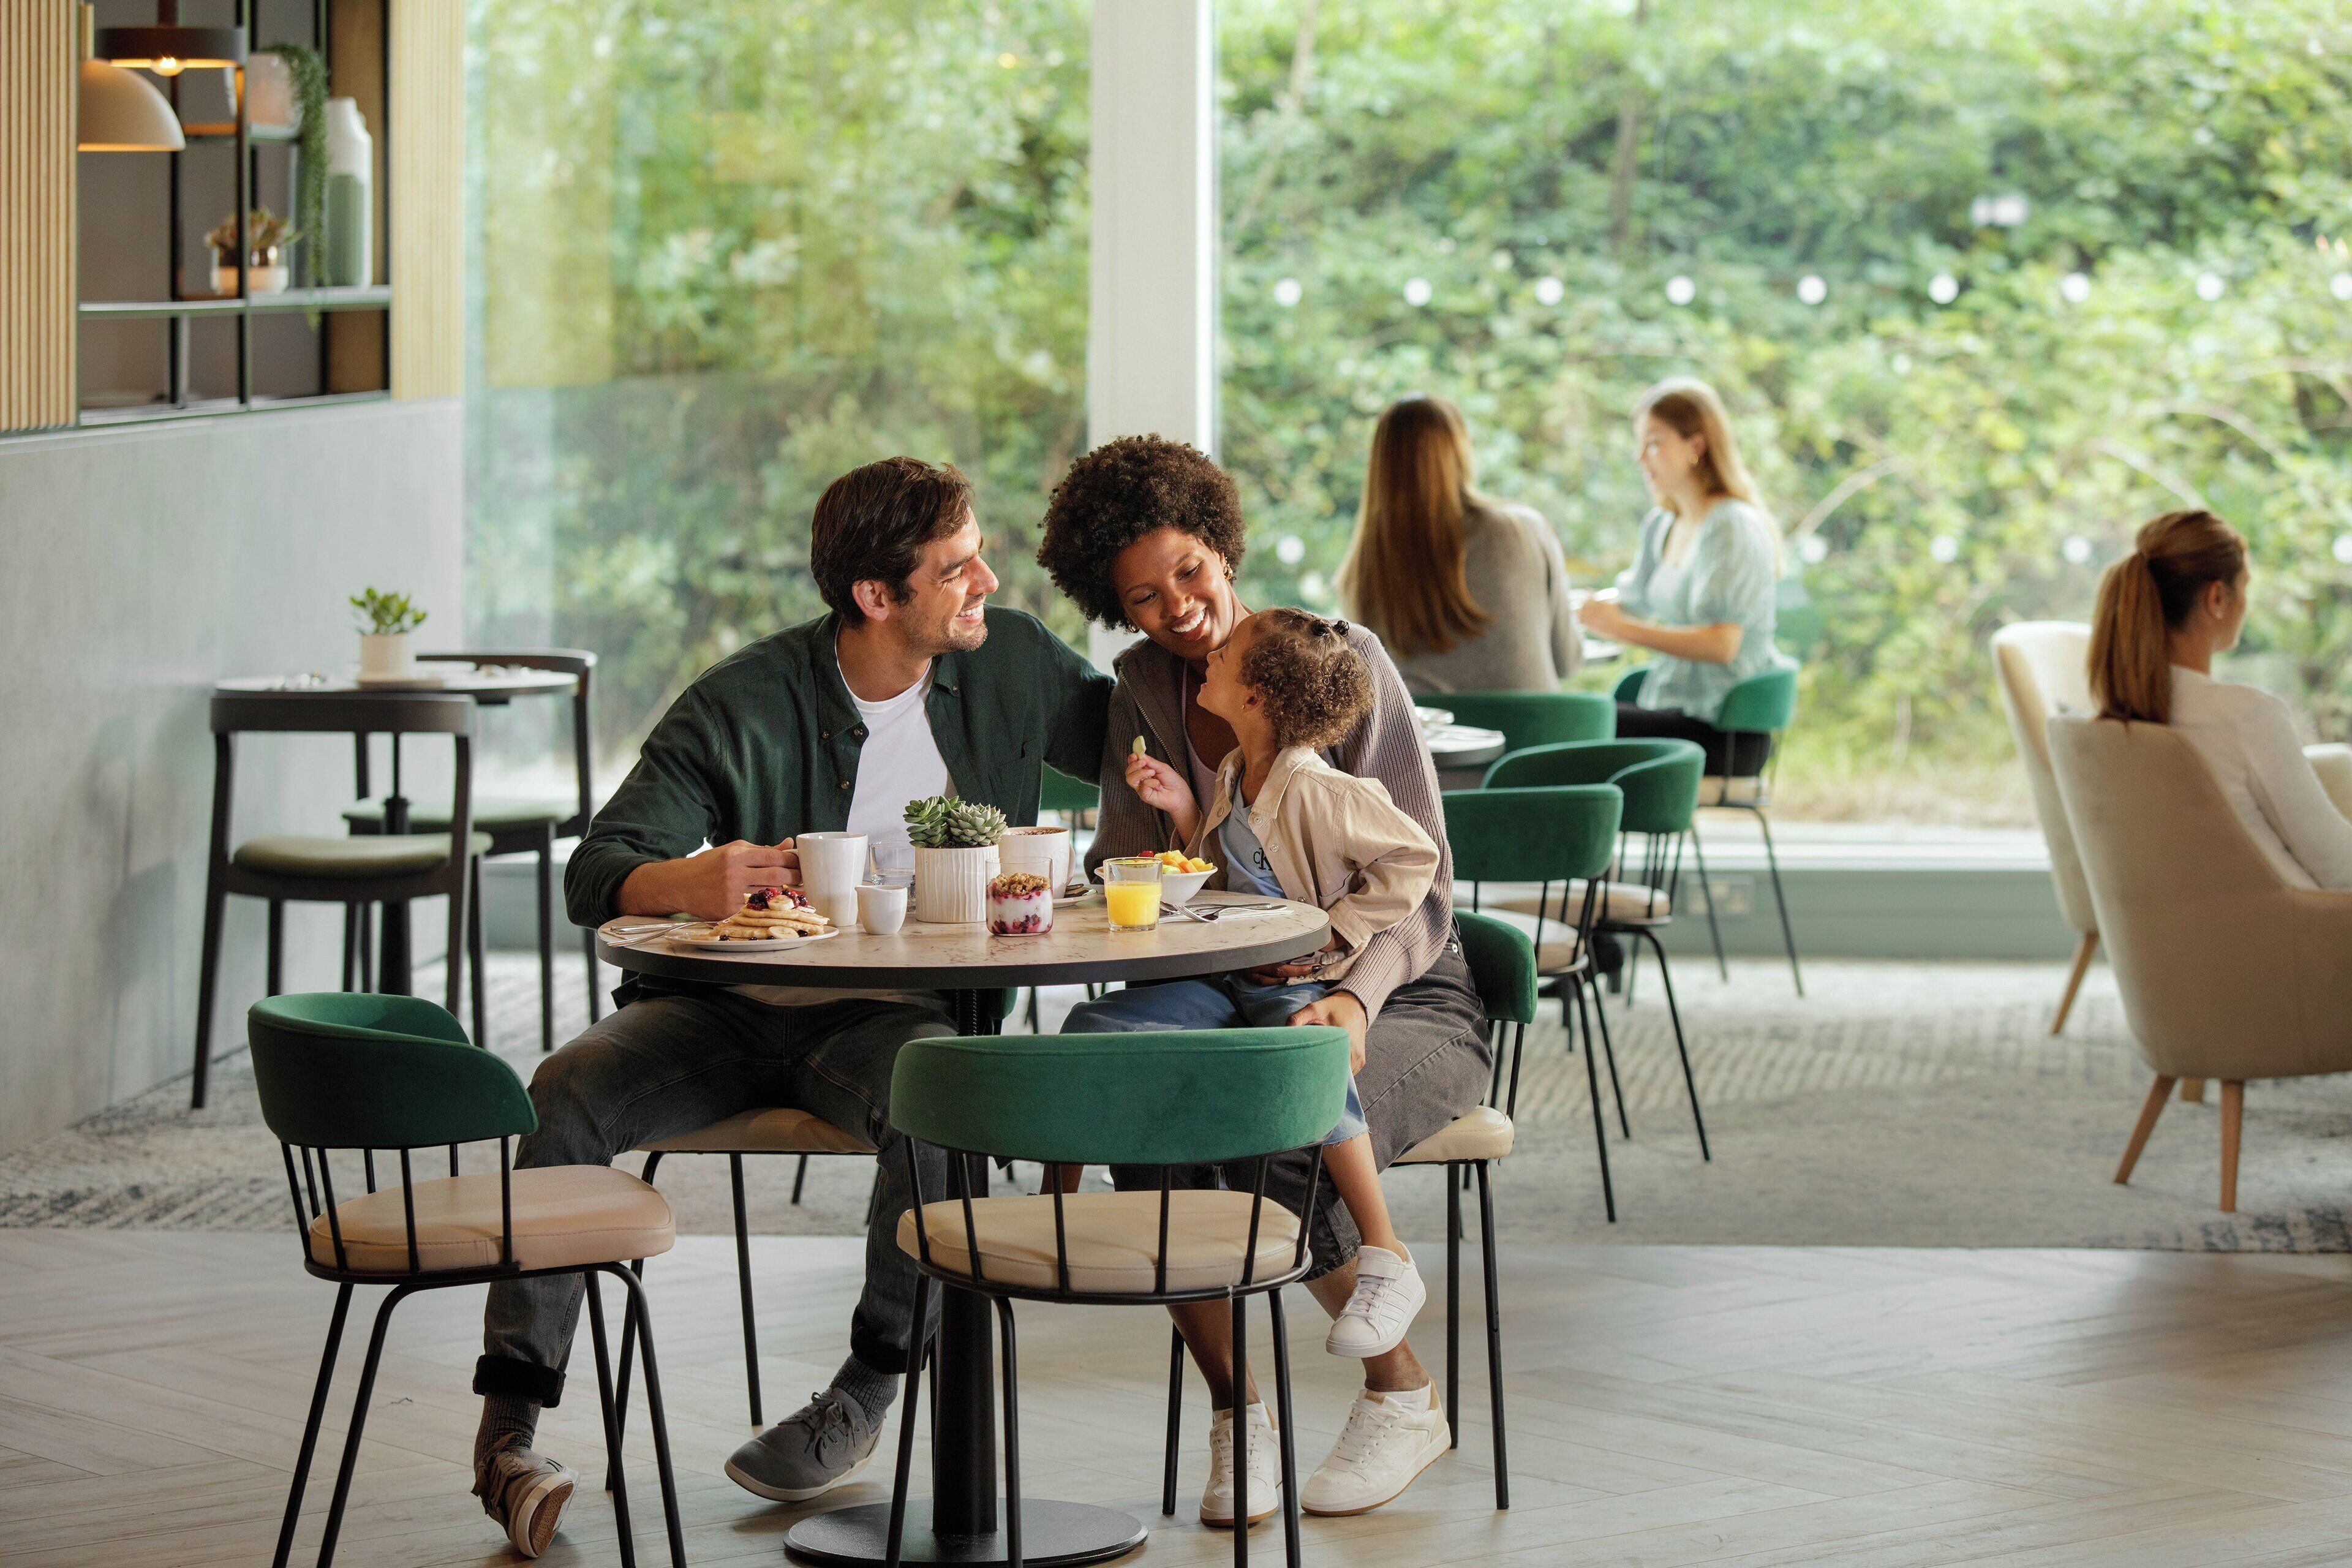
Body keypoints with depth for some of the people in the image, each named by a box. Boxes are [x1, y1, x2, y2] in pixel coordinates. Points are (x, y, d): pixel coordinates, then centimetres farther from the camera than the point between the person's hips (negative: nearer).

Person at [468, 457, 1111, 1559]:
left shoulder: (1011, 664, 3)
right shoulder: (743, 707, -9)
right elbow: (598, 869, -15)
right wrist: (686, 883, -38)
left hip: (894, 1015, 1)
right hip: (724, 1011, -1)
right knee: (569, 1093, -28)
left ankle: (866, 1396, -16)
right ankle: (510, 1419, -21)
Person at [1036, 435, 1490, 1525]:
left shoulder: (1342, 661, -8)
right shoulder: (1145, 687, 8)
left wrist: (1354, 998, -32)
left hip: (1409, 1007, -4)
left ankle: (1402, 1393, -8)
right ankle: (1234, 1411, -12)